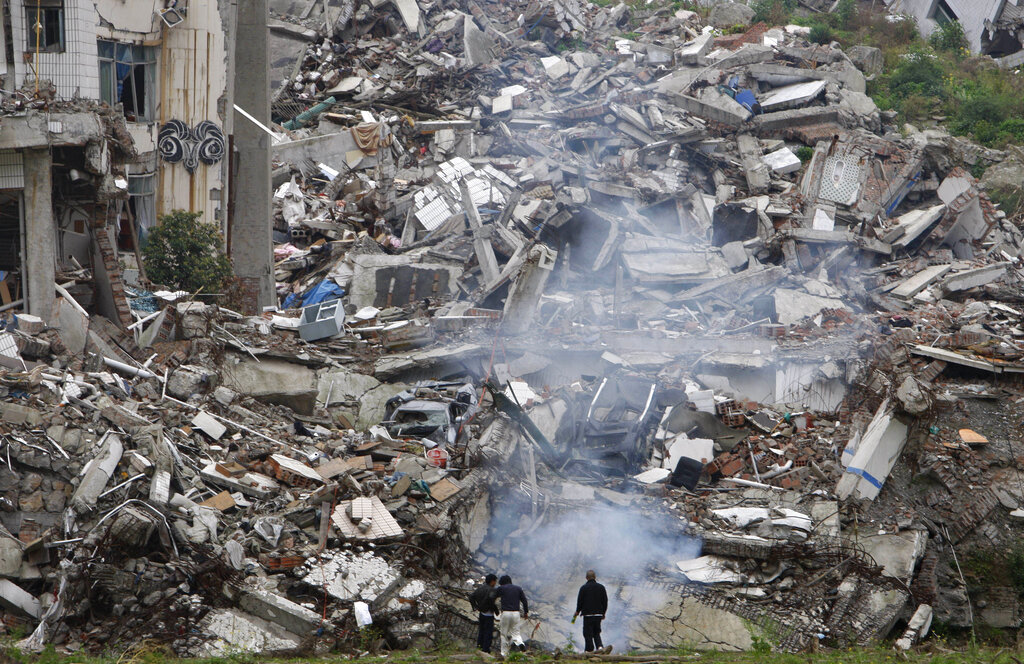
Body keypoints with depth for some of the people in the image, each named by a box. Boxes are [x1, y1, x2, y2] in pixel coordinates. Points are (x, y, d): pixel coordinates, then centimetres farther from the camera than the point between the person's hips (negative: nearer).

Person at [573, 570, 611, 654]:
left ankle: (590, 651, 3)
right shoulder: (601, 587, 4)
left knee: (588, 634, 3)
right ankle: (600, 647, -5)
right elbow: (605, 601, 8)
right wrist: (603, 613, 20)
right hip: (598, 614, 4)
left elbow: (580, 601, -3)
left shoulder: (583, 588, -7)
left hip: (588, 614, -4)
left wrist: (577, 612, 13)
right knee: (596, 633, 14)